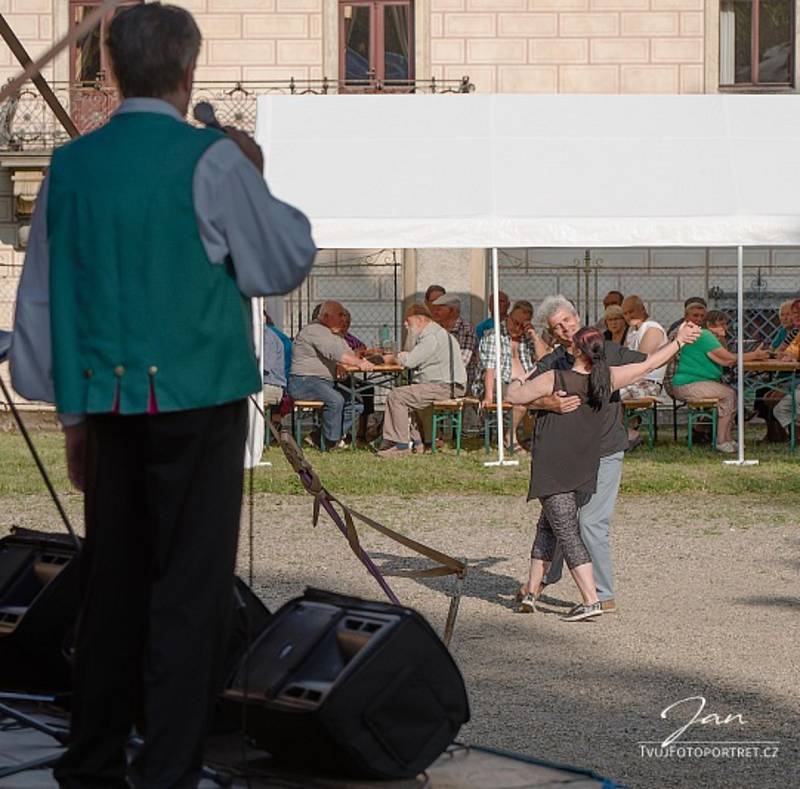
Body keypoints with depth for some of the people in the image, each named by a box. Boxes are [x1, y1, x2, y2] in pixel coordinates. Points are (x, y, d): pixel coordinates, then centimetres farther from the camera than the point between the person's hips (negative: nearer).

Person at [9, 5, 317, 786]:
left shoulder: (70, 165, 7)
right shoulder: (211, 160, -9)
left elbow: (37, 302, 12)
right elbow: (286, 261, 0)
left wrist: (72, 413, 20)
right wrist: (257, 181, 14)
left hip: (106, 402, 5)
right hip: (197, 399, -5)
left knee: (111, 585, 14)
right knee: (189, 595, -1)